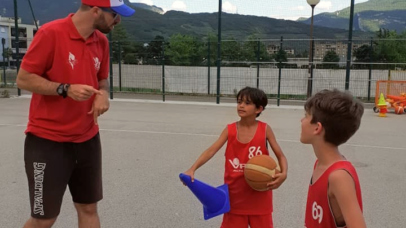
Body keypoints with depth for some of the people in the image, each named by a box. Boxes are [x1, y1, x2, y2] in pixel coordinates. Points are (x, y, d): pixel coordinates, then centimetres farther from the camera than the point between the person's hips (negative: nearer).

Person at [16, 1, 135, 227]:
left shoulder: (102, 41, 4)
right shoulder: (51, 33, -15)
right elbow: (23, 79, -12)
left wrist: (103, 94, -7)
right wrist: (65, 89, -24)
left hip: (88, 139, 6)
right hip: (48, 140, -5)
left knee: (89, 209, 11)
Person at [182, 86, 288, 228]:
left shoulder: (265, 129, -7)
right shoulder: (230, 130, -5)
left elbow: (280, 156, -3)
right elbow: (211, 150, -14)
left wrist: (283, 174, -23)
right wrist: (192, 169, -27)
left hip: (259, 194, -1)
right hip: (235, 193, 1)